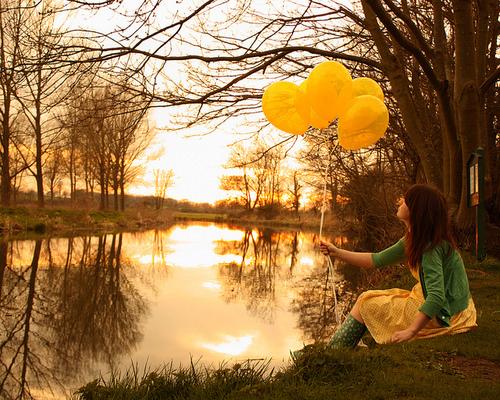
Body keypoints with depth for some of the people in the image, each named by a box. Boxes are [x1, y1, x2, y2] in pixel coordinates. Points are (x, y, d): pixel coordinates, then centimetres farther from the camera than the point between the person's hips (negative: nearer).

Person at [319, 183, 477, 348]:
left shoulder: (431, 247, -24)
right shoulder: (413, 241, 4)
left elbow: (436, 297, -31)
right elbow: (377, 260, 10)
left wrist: (410, 331, -29)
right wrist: (337, 252, 7)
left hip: (442, 318, -9)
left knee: (365, 302, -5)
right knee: (368, 298, 11)